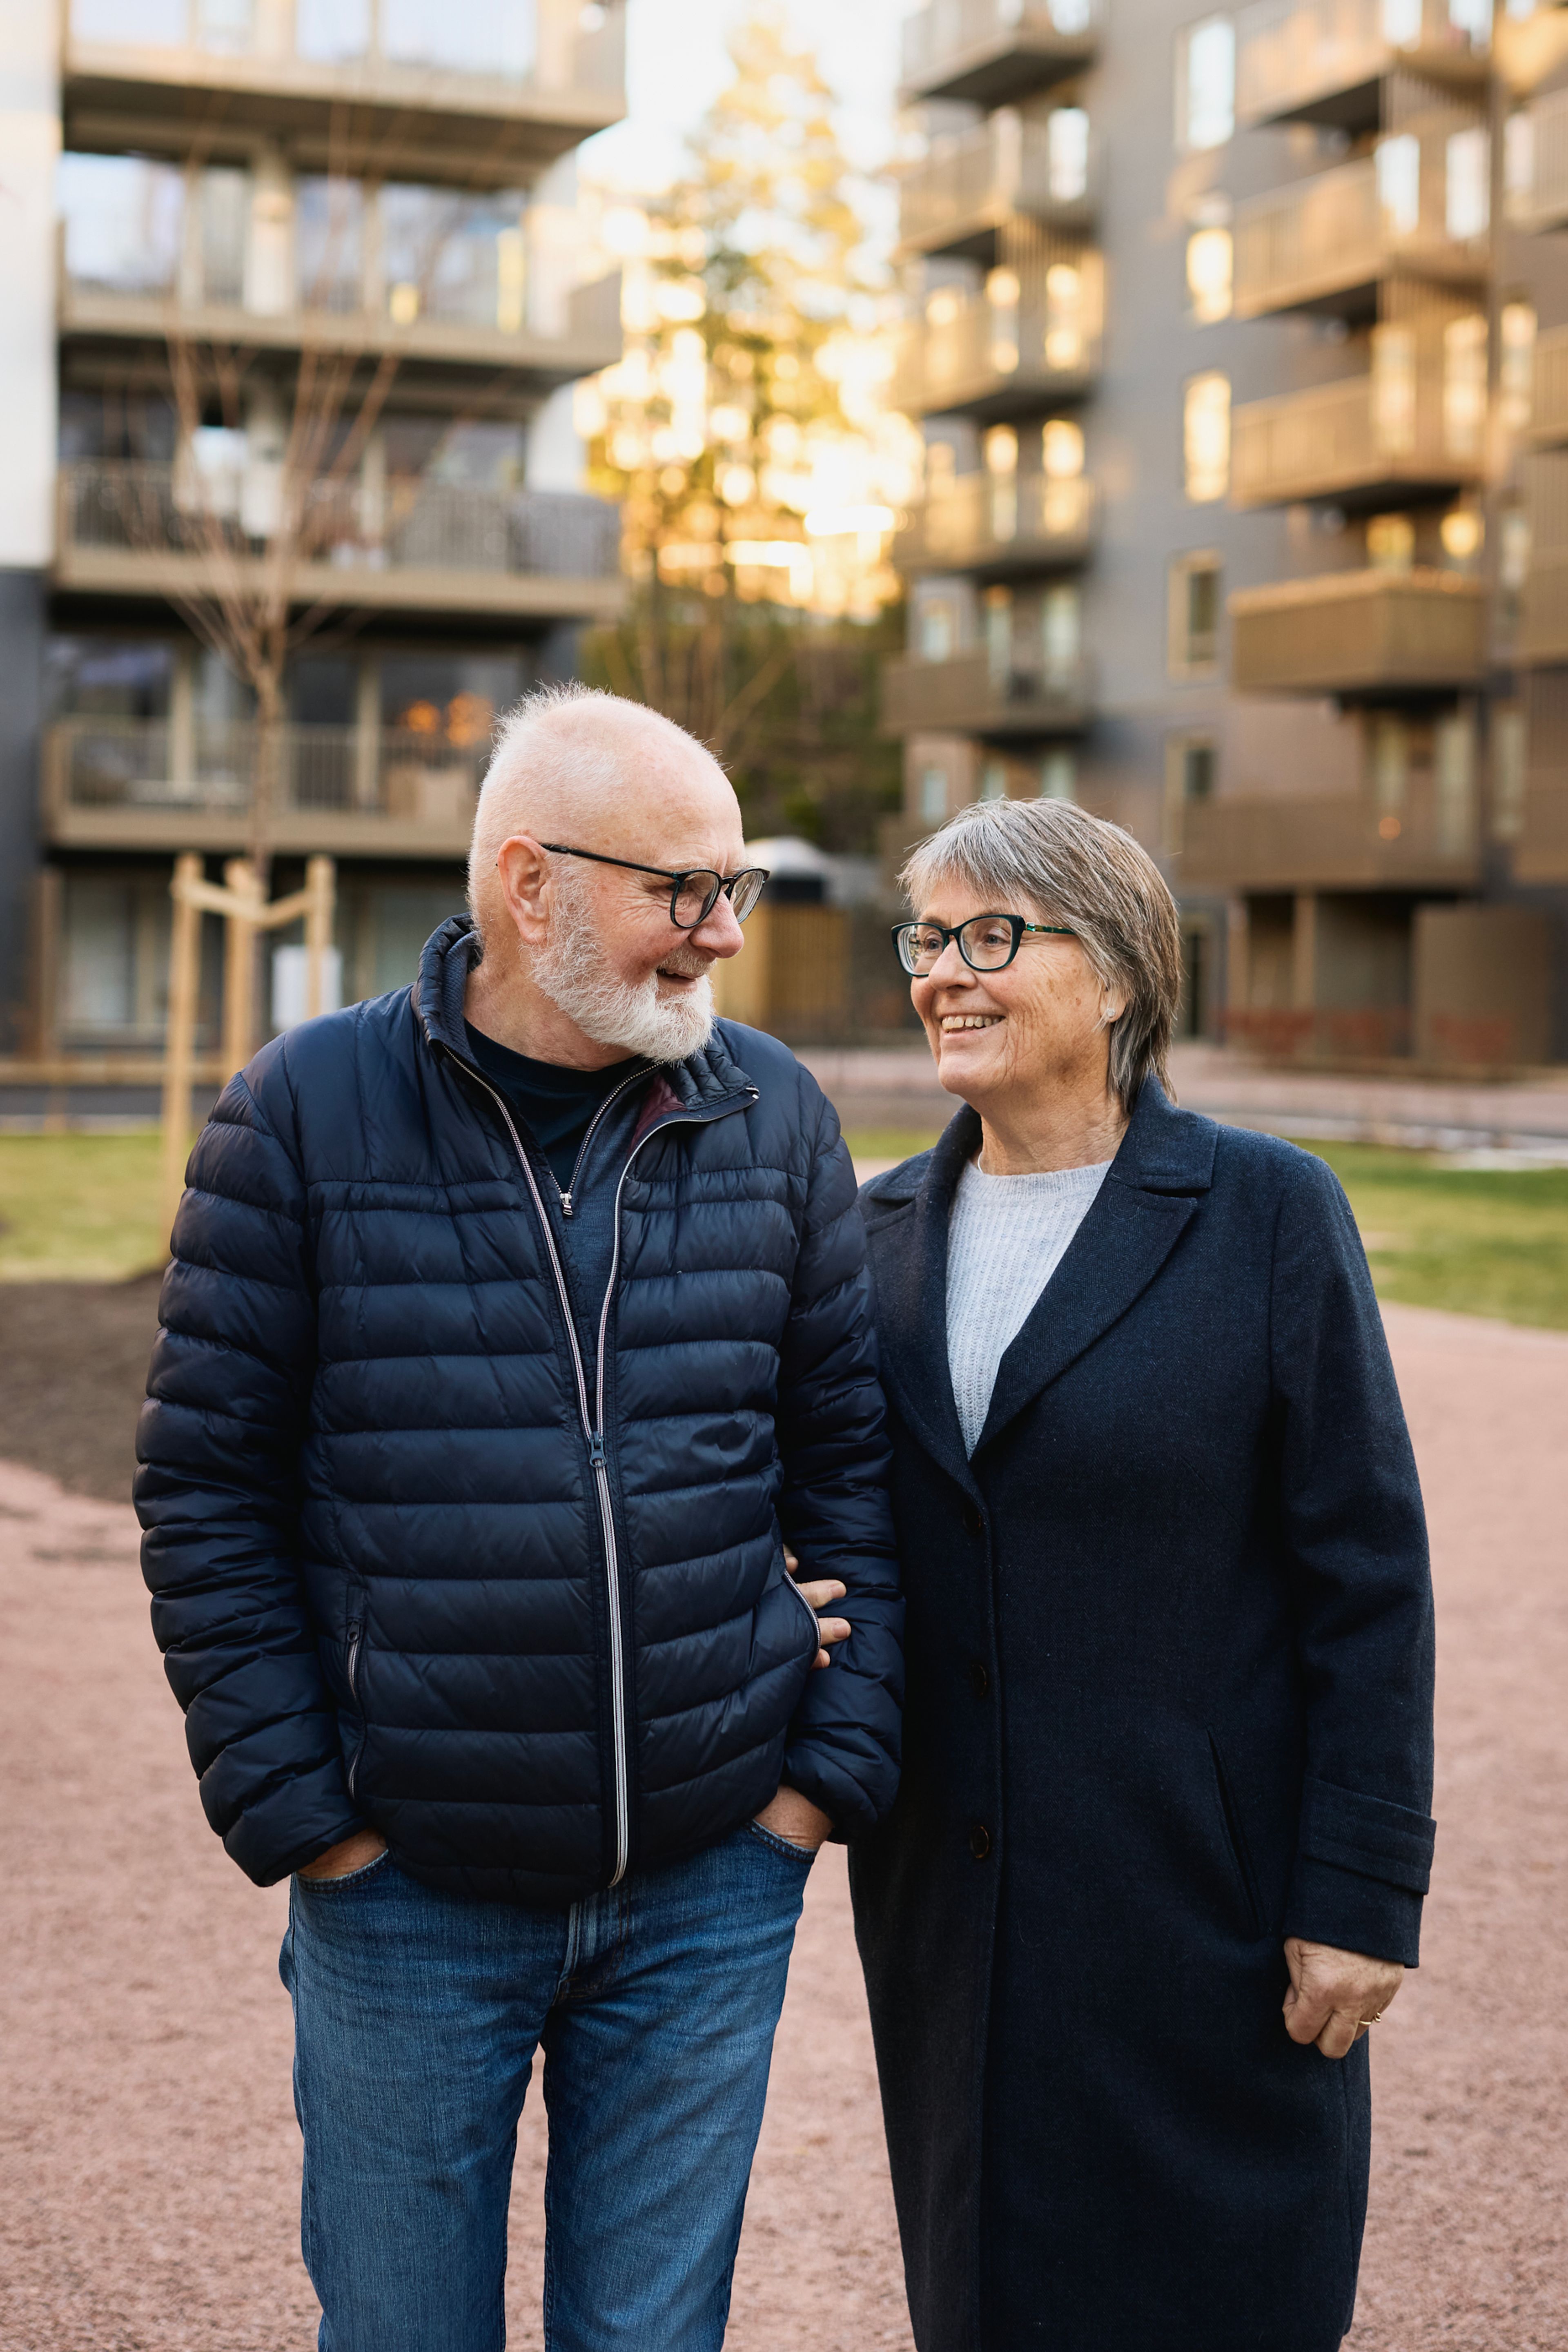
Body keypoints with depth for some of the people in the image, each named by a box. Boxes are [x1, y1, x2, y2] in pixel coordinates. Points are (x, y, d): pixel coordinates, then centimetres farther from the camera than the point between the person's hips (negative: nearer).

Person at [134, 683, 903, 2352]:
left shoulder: (773, 1117, 2)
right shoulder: (308, 1112, -6)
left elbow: (852, 1456, 7)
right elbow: (204, 1482, -4)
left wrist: (837, 1762, 1)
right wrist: (291, 1808, -8)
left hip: (709, 1891, 2)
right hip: (405, 1893, -2)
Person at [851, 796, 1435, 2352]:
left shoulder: (1267, 1214, -8)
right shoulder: (882, 1230, 7)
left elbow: (1367, 1572, -9)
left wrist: (1362, 1893, -11)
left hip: (1206, 1888, -4)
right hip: (951, 1897, 4)